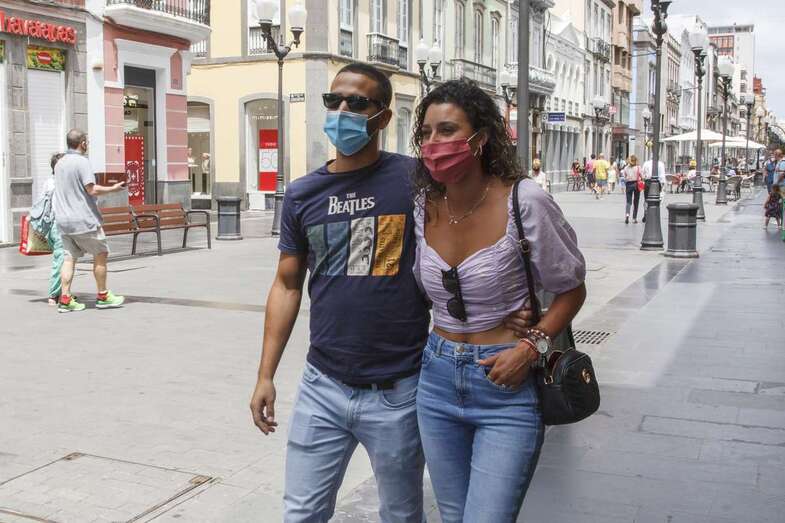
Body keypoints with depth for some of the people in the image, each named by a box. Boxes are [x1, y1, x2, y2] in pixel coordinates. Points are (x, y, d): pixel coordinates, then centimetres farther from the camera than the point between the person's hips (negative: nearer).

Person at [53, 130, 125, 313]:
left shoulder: (60, 163, 13)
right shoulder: (82, 162, -12)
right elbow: (92, 189, -19)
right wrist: (113, 188, -6)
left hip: (63, 220, 7)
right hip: (83, 220, -7)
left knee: (69, 257, 7)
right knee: (101, 254, 6)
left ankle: (65, 299, 2)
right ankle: (103, 296, 11)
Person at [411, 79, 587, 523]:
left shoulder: (524, 201, -16)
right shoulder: (423, 206, -2)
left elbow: (571, 289, -4)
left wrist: (531, 345, -17)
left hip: (507, 387, -5)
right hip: (438, 381, 5)